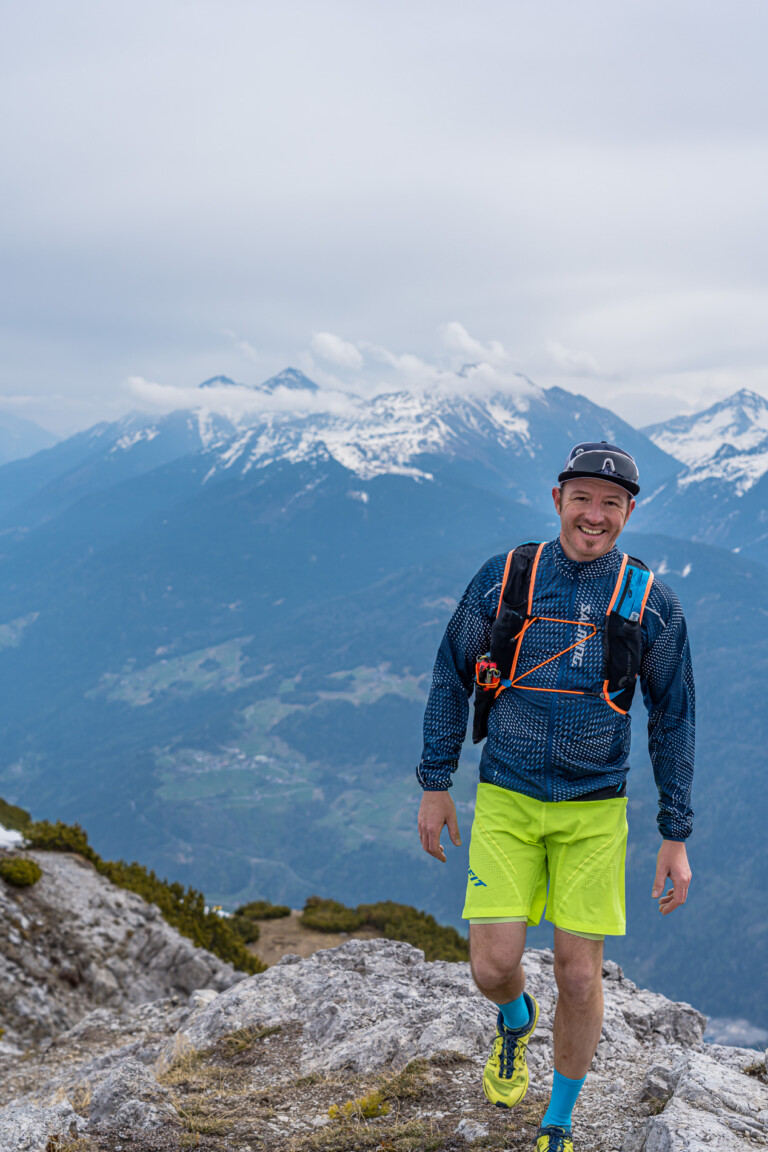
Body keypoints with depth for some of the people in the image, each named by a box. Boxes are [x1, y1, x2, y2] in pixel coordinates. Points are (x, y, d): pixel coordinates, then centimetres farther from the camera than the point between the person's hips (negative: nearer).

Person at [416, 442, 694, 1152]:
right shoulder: (503, 578, -4)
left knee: (579, 975, 2)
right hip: (506, 800, 0)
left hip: (594, 808, 0)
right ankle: (516, 1020, 34)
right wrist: (435, 784, 5)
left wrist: (676, 837, 1)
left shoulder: (652, 602, -4)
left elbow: (673, 721, 3)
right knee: (493, 966, -5)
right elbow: (451, 677, 6)